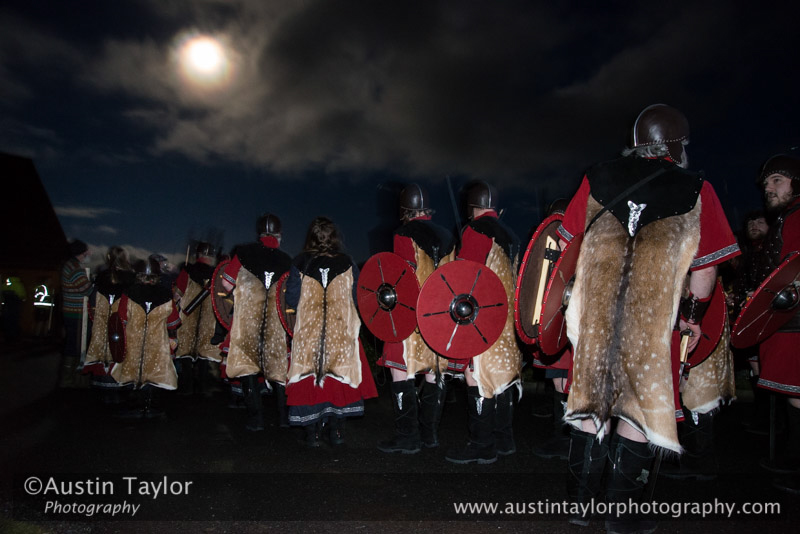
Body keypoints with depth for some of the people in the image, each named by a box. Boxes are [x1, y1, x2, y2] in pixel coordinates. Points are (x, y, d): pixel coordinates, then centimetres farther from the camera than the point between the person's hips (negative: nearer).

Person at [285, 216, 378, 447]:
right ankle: (336, 431, 15)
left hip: (308, 333, 0)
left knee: (310, 379, 10)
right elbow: (357, 299, 2)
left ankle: (311, 433, 15)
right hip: (342, 333, 0)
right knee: (339, 378, 11)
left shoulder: (299, 264, -3)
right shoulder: (347, 263, -2)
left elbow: (291, 301, -1)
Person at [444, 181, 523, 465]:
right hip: (505, 321, 9)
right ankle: (504, 440, 25)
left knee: (477, 378, -2)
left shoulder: (475, 231, -11)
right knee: (502, 375, 14)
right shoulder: (509, 235, 14)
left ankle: (482, 445, 6)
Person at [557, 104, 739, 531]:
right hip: (654, 321, -3)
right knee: (639, 403, 10)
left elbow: (569, 242, 9)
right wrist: (693, 315, 12)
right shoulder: (695, 190, -1)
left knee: (592, 401, 15)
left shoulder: (598, 179, 6)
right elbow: (705, 266, -1)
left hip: (596, 316, 3)